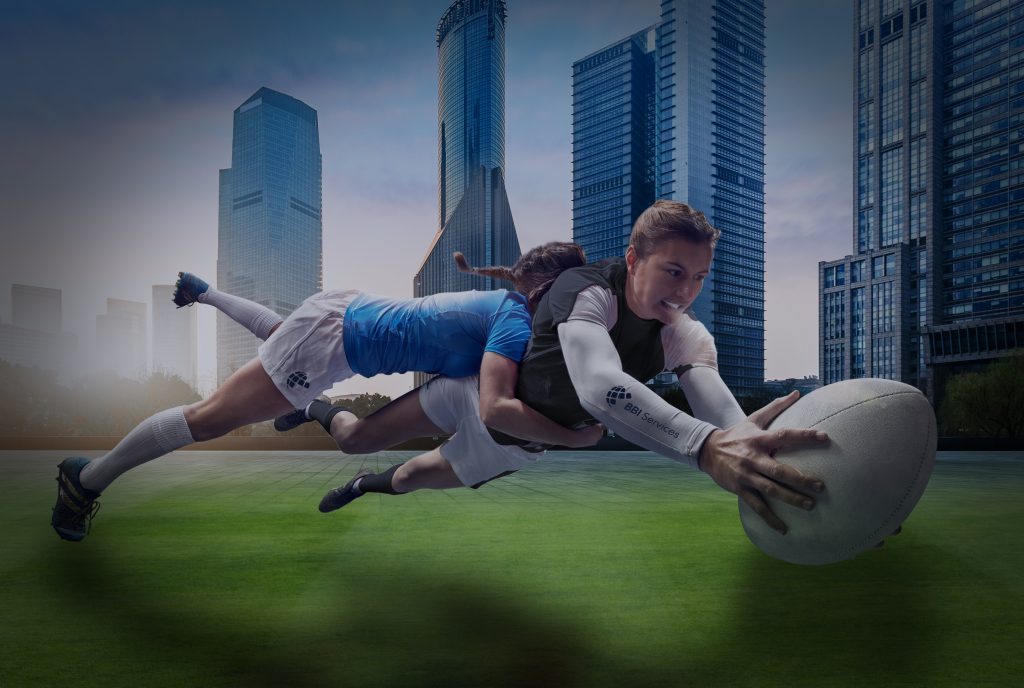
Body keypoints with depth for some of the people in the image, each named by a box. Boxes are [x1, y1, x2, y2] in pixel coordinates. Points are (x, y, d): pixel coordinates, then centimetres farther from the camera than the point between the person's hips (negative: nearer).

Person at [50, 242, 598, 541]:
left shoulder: (506, 303, 3)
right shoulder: (516, 321, -24)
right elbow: (493, 408, -39)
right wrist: (570, 435, -33)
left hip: (344, 309, 9)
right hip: (329, 342, -9)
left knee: (277, 331, 41)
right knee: (211, 417, -1)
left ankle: (201, 291, 61)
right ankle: (87, 480, 13)